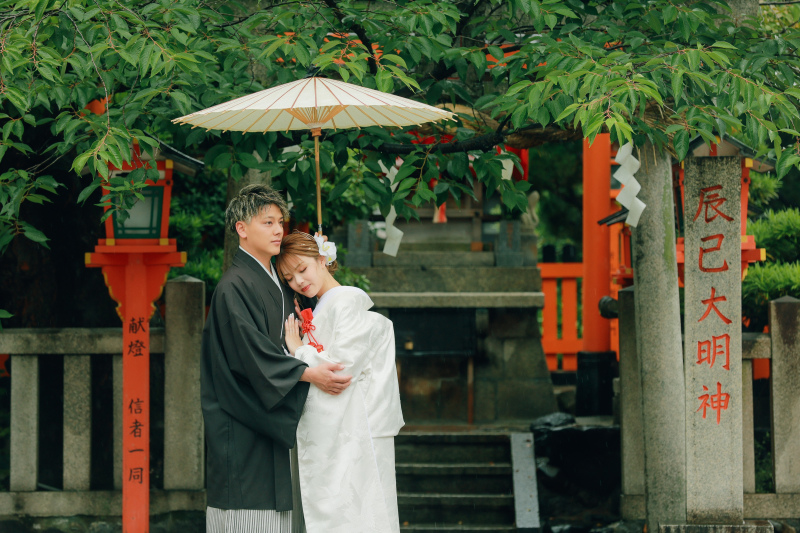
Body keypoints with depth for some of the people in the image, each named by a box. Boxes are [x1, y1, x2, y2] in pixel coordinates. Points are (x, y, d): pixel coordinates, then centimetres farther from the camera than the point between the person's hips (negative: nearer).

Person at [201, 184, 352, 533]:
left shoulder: (277, 285, 17)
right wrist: (307, 373, -25)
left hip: (275, 424, 9)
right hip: (242, 432, -9)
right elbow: (252, 351, -21)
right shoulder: (233, 287, -12)